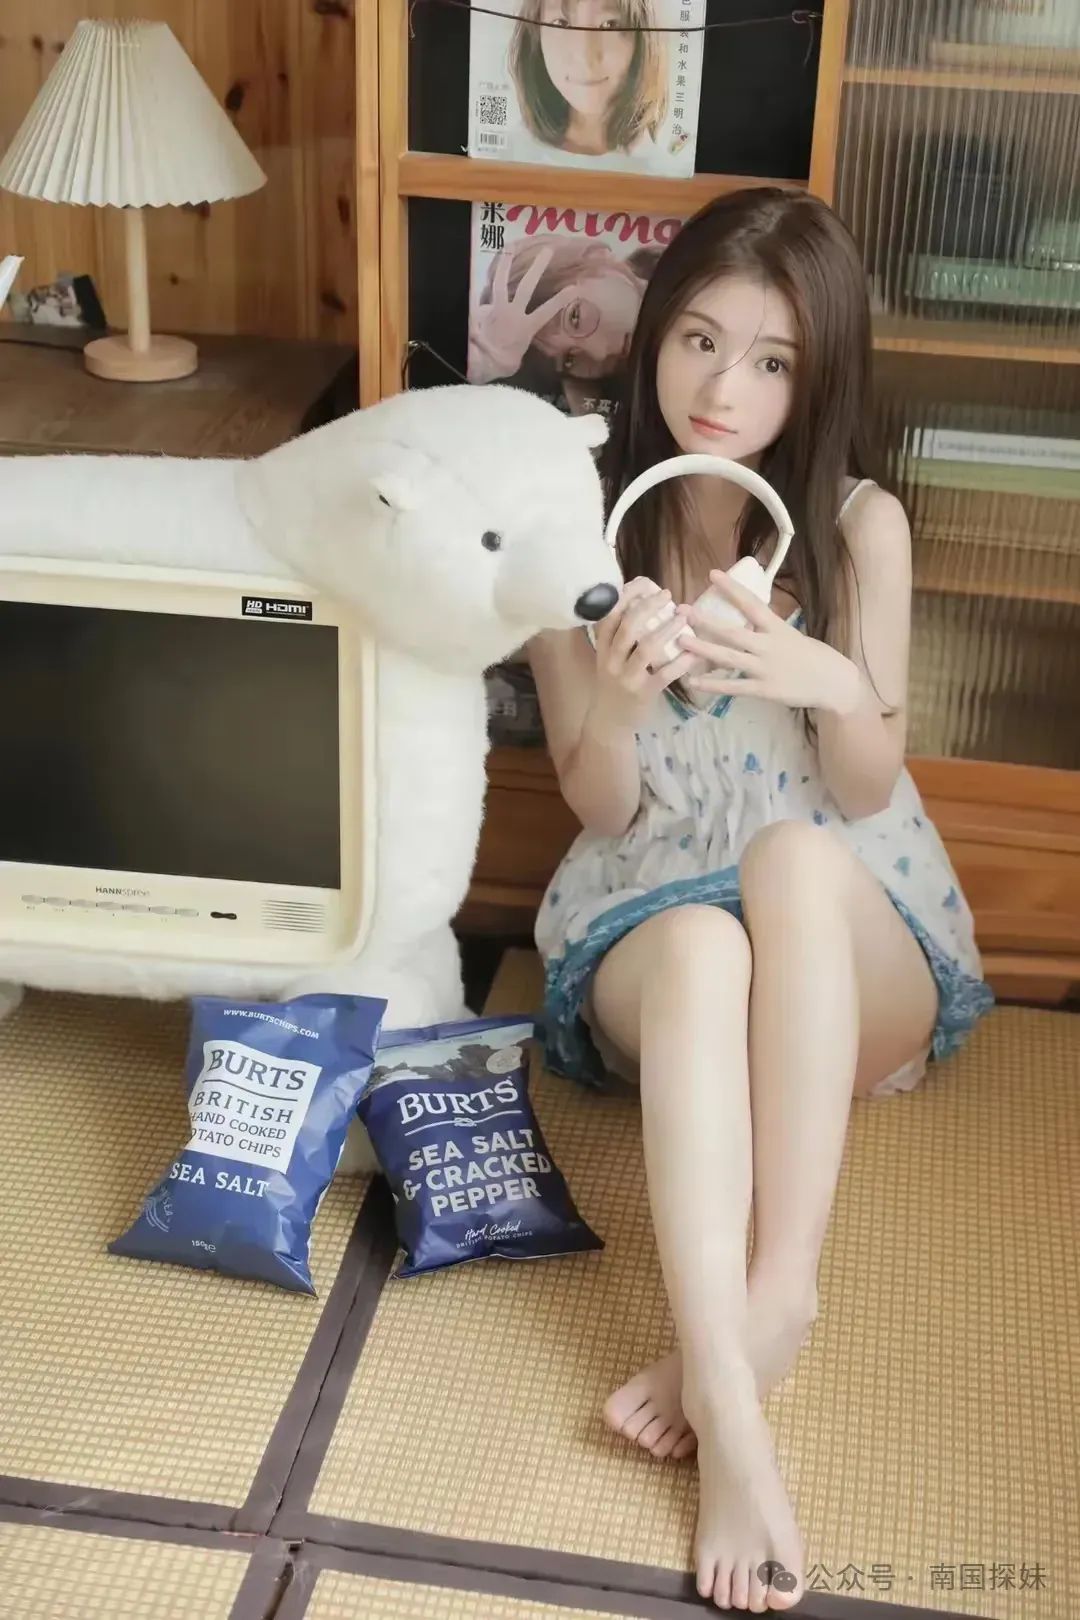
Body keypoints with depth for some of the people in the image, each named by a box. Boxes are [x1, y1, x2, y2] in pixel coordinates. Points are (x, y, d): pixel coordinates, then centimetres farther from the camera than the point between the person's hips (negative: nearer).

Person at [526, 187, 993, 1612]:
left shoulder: (862, 525, -5)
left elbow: (868, 793, -4)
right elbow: (600, 811, -4)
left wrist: (834, 686, -27)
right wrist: (619, 703, -27)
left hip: (855, 936, 0)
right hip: (650, 925, 0)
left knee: (791, 854, -36)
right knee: (701, 943, -37)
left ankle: (778, 1291, -37)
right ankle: (729, 1396, -47)